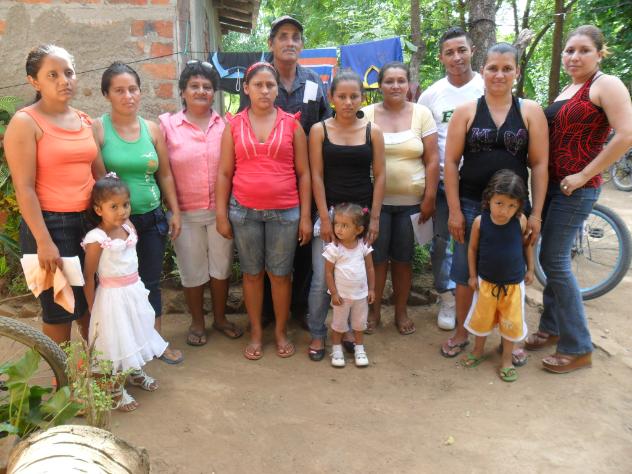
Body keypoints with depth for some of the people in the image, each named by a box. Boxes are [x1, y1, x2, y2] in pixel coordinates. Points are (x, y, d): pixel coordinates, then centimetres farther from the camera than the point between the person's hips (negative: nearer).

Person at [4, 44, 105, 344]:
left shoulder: (86, 122, 9)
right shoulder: (25, 122, -9)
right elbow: (24, 188, -14)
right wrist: (44, 241, -18)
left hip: (89, 220, 6)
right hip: (50, 223, -6)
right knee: (59, 307, 7)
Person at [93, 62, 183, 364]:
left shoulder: (153, 129, 4)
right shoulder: (97, 129, -8)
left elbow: (165, 175, 9)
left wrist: (175, 211, 7)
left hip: (152, 218, 4)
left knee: (151, 282, 13)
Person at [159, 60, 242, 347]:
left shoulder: (224, 125, 2)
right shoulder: (168, 125, -2)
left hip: (220, 210, 1)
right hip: (186, 213, -1)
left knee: (221, 266, 13)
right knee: (193, 270, 11)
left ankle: (220, 318, 33)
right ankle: (197, 322, 31)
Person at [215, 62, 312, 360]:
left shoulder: (291, 124, 2)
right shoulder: (233, 126, 4)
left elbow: (303, 173, 3)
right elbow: (224, 173, 5)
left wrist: (305, 215, -1)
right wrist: (221, 215, 1)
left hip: (285, 212, -1)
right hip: (244, 211, 1)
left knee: (280, 273, 8)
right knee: (252, 273, 11)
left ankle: (281, 332, 25)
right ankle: (255, 333, 25)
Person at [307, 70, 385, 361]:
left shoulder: (373, 131, 3)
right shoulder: (319, 130, 0)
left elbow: (379, 176, 3)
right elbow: (316, 176, -4)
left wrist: (374, 217, -3)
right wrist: (325, 217, -9)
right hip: (329, 211, -1)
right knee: (322, 279, -2)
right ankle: (317, 334, 17)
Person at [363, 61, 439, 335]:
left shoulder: (422, 114, 2)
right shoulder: (366, 115, 0)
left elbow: (432, 160, 1)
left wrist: (429, 198, -4)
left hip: (411, 201, 1)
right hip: (376, 200, 0)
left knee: (403, 258, 10)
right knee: (376, 258, 6)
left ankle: (401, 312, 27)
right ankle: (373, 311, 23)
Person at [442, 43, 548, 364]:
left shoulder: (530, 111, 2)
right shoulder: (466, 111, 0)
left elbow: (539, 165, 0)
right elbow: (451, 162, -2)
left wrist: (536, 213, -5)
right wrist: (454, 210, -7)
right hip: (471, 205, 0)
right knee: (466, 274, 8)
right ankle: (461, 332, 27)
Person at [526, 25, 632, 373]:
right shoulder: (566, 90, 14)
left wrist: (584, 175, -18)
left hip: (575, 187, -8)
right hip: (551, 183, 8)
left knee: (554, 260, -7)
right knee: (550, 258, 13)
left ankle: (578, 348, 5)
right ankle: (551, 328, 27)